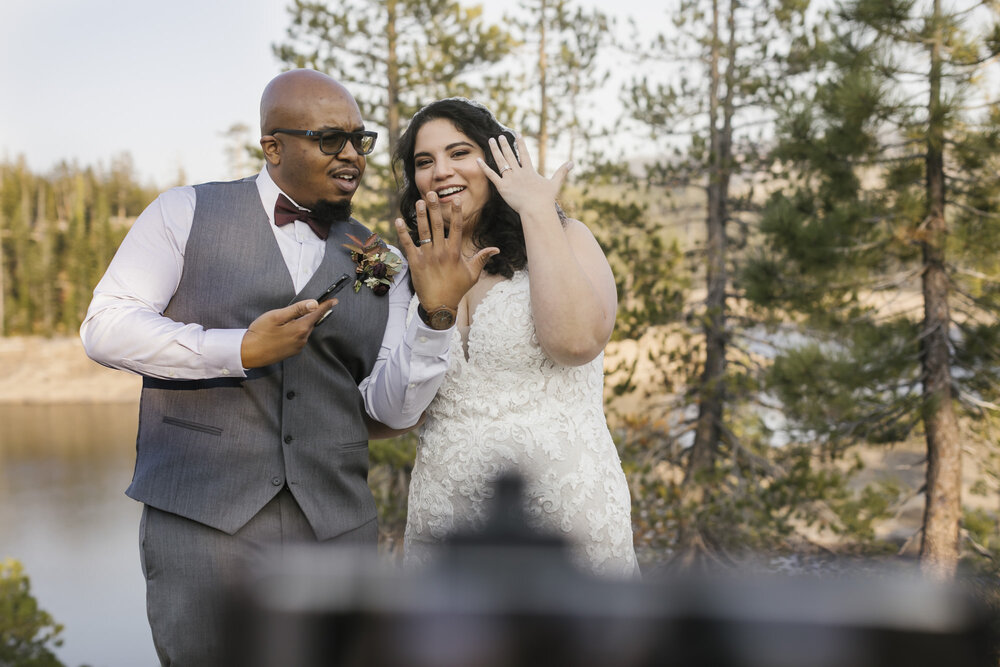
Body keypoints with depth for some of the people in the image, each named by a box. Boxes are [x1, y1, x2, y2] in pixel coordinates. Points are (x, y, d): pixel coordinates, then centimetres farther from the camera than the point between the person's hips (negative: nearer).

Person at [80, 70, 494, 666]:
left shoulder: (381, 264, 10)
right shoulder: (188, 213, 4)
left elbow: (396, 408, 4)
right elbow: (106, 327, -4)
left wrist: (436, 314, -12)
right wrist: (238, 350, -14)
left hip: (338, 527, 3)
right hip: (200, 521, -2)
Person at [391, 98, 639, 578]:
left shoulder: (565, 239, -1)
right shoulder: (420, 273, 10)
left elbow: (576, 340, -22)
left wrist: (538, 210, -14)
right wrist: (432, 305, -7)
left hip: (565, 513, -3)